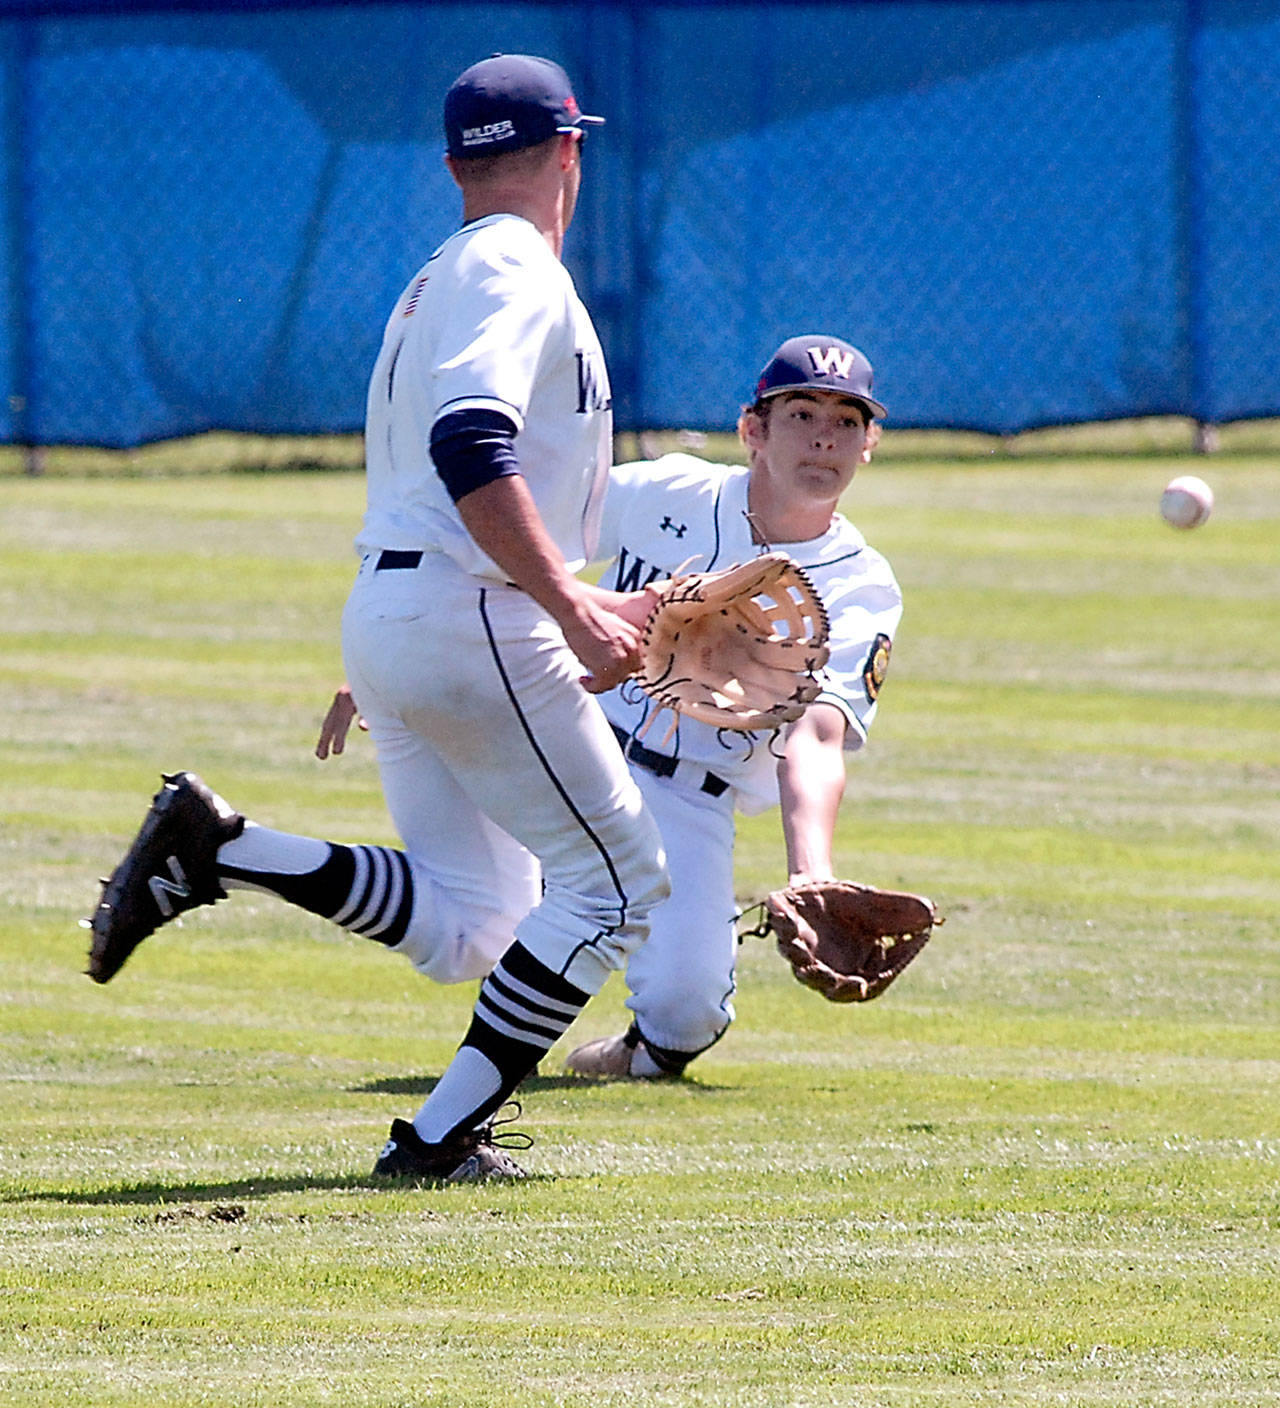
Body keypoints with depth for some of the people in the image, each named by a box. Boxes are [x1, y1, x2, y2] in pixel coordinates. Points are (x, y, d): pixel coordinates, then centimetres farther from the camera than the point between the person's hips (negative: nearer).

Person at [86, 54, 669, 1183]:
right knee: (617, 876, -1)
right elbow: (471, 451, -23)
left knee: (459, 927, 6)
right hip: (471, 621, -9)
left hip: (384, 616, 9)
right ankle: (444, 1135, -6)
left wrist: (582, 607, 27)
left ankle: (211, 845, -7)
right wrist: (571, 607, -28)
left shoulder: (431, 289, 23)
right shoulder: (514, 273, -8)